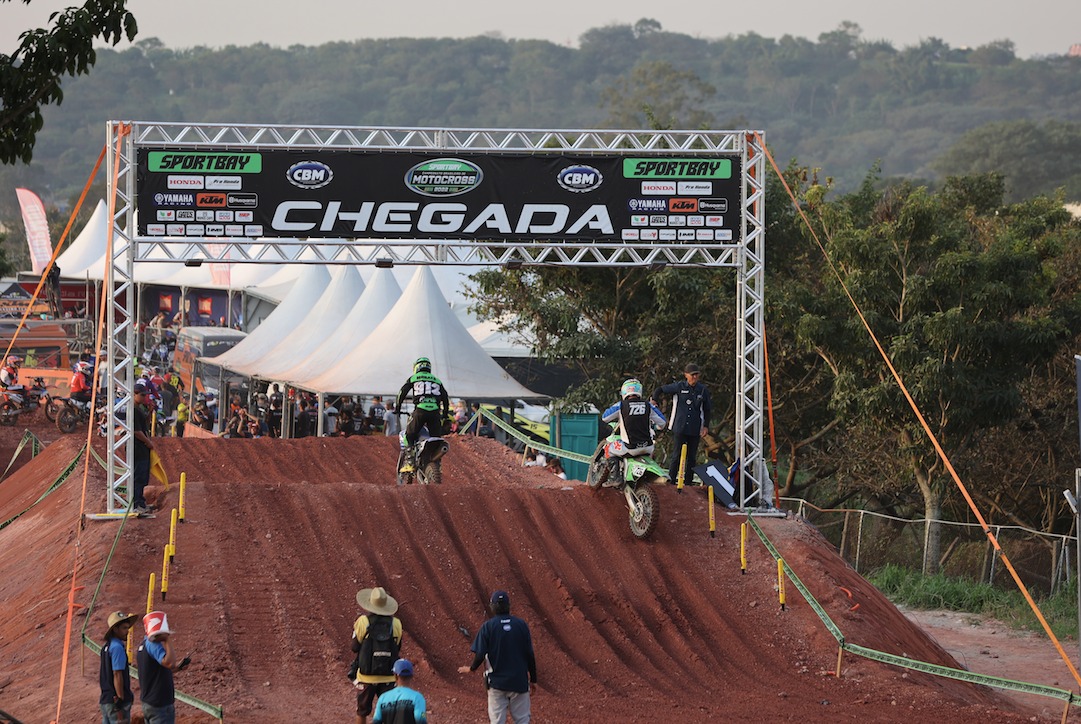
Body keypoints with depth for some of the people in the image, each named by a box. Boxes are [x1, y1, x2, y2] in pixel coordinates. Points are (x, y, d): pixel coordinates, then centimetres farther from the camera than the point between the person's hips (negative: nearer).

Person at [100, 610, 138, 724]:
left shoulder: (107, 645, 13)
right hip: (116, 702, -10)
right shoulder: (117, 647, -16)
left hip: (105, 699, 10)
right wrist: (120, 700, -19)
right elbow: (117, 675, -19)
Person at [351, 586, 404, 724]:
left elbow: (354, 647, -1)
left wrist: (354, 629, 15)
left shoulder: (363, 622, -10)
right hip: (388, 677, 1)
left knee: (362, 713, 16)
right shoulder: (396, 624, -3)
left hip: (367, 676, -1)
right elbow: (397, 649, 6)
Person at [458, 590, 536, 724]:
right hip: (519, 682, 1)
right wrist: (533, 679, 9)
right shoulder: (521, 625, -1)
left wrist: (470, 668, 13)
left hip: (497, 682, -1)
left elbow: (480, 655, -8)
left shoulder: (488, 626, -6)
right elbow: (530, 655, 0)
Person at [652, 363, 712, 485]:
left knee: (691, 457, 6)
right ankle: (671, 481, 1)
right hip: (679, 428, -3)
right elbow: (660, 390, 8)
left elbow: (707, 410, 16)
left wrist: (706, 425, 8)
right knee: (677, 456, -5)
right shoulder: (679, 387, -1)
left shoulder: (703, 390, 6)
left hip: (695, 429, 3)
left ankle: (688, 482, 13)